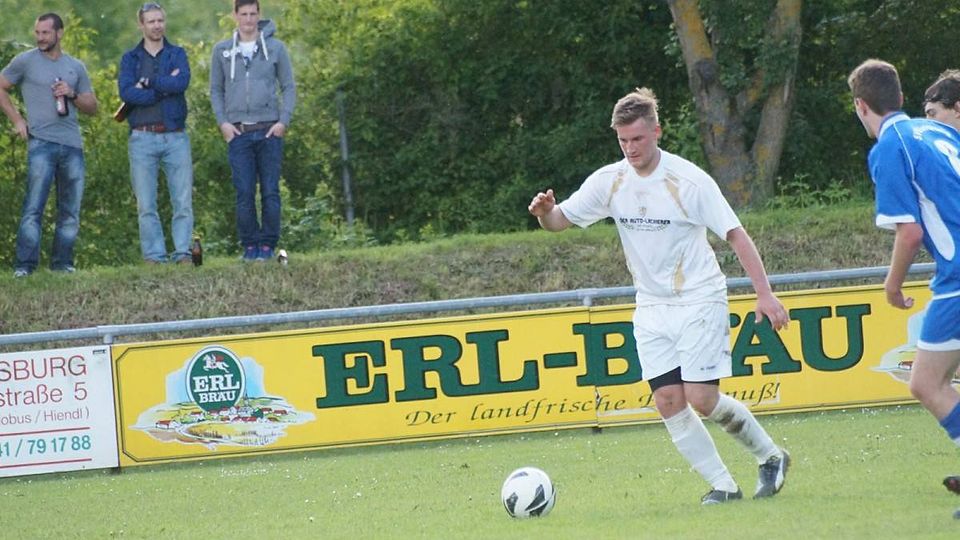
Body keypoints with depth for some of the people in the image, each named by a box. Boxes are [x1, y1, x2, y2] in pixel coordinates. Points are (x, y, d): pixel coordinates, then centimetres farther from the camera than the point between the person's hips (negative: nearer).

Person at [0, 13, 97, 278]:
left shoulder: (75, 67, 15)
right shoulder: (25, 61, 5)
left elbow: (92, 107, 18)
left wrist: (72, 94, -2)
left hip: (72, 146, 4)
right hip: (41, 143, -4)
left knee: (70, 211, 5)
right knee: (33, 207, -12)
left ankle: (62, 263, 12)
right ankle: (24, 266, -14)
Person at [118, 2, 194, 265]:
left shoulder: (177, 54, 11)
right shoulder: (130, 58, 10)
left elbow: (182, 82, -10)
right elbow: (126, 92, -8)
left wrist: (148, 83, -9)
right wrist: (165, 88, -10)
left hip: (175, 136, 0)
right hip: (142, 138, 0)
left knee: (183, 201, -4)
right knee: (146, 205, -1)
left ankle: (183, 253, 0)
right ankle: (154, 257, 1)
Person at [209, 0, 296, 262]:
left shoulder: (275, 48, 5)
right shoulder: (222, 51, 8)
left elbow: (289, 87, 7)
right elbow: (216, 90, 12)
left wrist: (284, 121, -5)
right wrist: (222, 122, -2)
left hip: (269, 131, -1)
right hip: (238, 132, 1)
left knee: (270, 192, -3)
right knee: (244, 194, -3)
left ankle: (268, 245, 2)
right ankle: (250, 245, 3)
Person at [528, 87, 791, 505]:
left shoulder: (689, 180, -13)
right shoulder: (609, 181, -1)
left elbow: (735, 235, -11)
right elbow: (560, 220, 5)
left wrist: (764, 294, -16)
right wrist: (546, 211, -20)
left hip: (699, 301, -5)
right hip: (651, 308, 5)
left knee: (701, 398, -13)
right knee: (668, 400, -7)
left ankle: (770, 457, 11)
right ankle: (722, 485, 2)